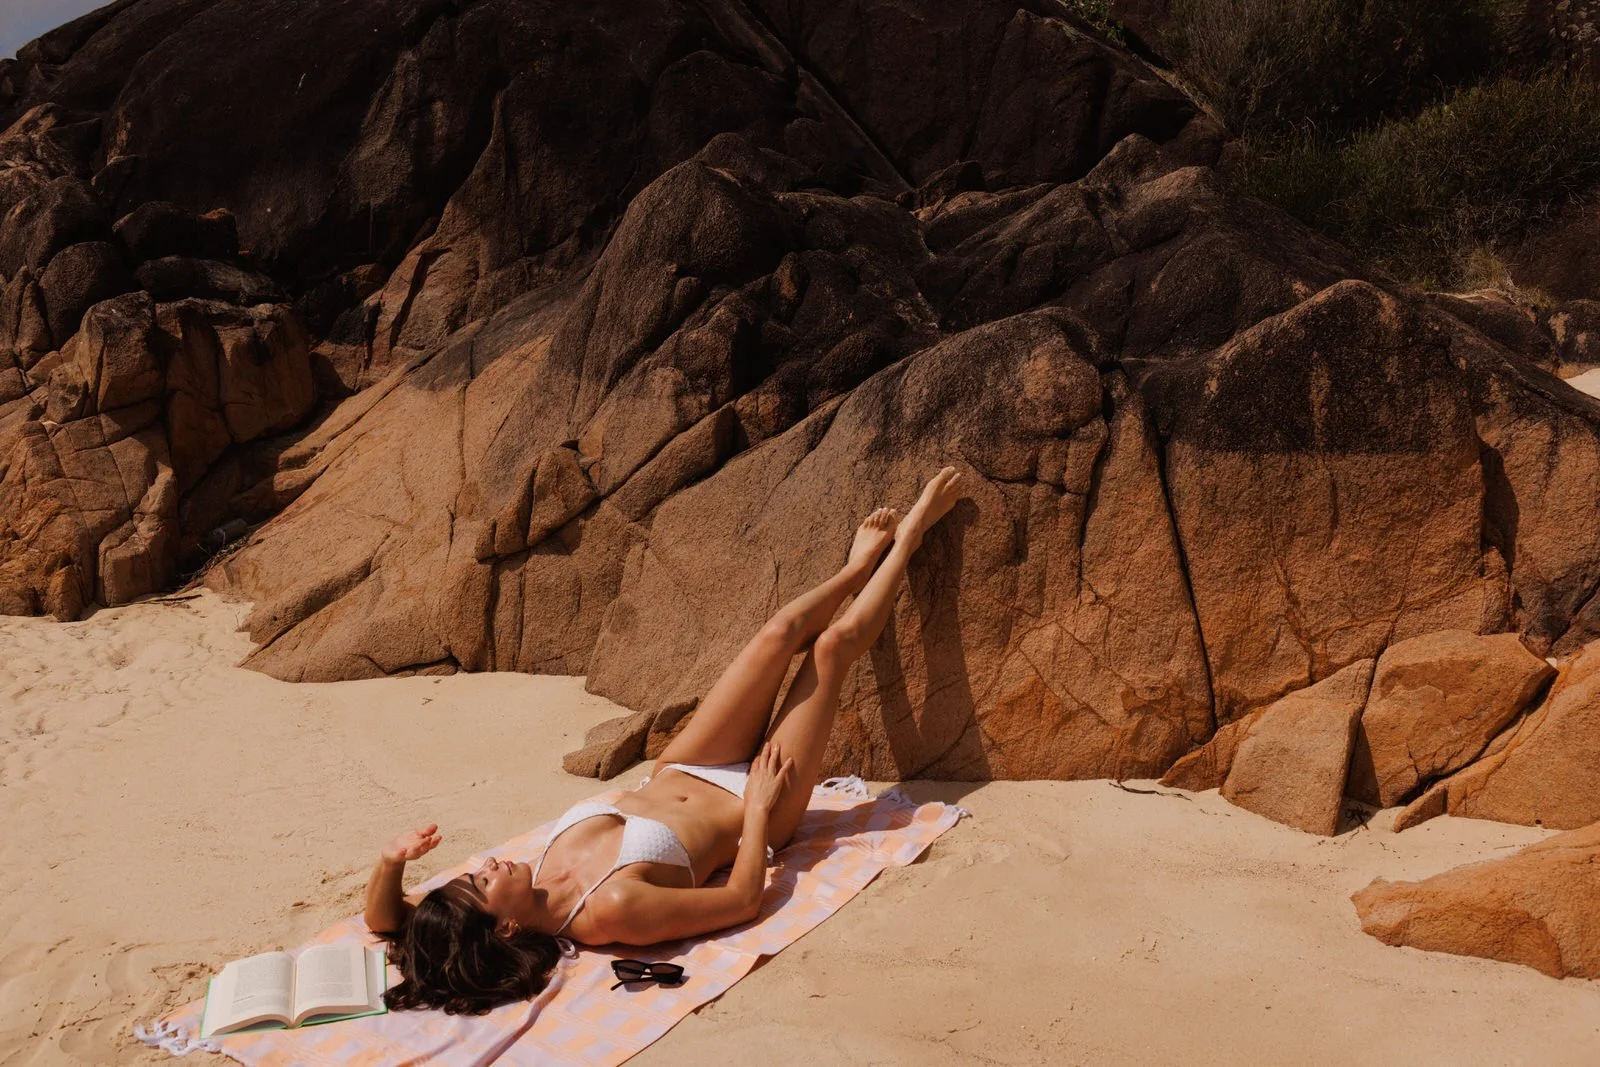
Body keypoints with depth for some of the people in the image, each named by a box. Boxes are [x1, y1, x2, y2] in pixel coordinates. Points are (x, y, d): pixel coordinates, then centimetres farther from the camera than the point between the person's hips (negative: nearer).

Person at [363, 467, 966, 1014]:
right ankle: (906, 539, 28)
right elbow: (743, 899, -30)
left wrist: (390, 863, -34)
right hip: (744, 809, -5)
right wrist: (758, 810, -20)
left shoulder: (526, 896, -25)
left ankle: (859, 567, 39)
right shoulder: (611, 911, -41)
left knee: (780, 635, 4)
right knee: (833, 643, -2)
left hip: (676, 780, 5)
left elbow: (382, 920, -13)